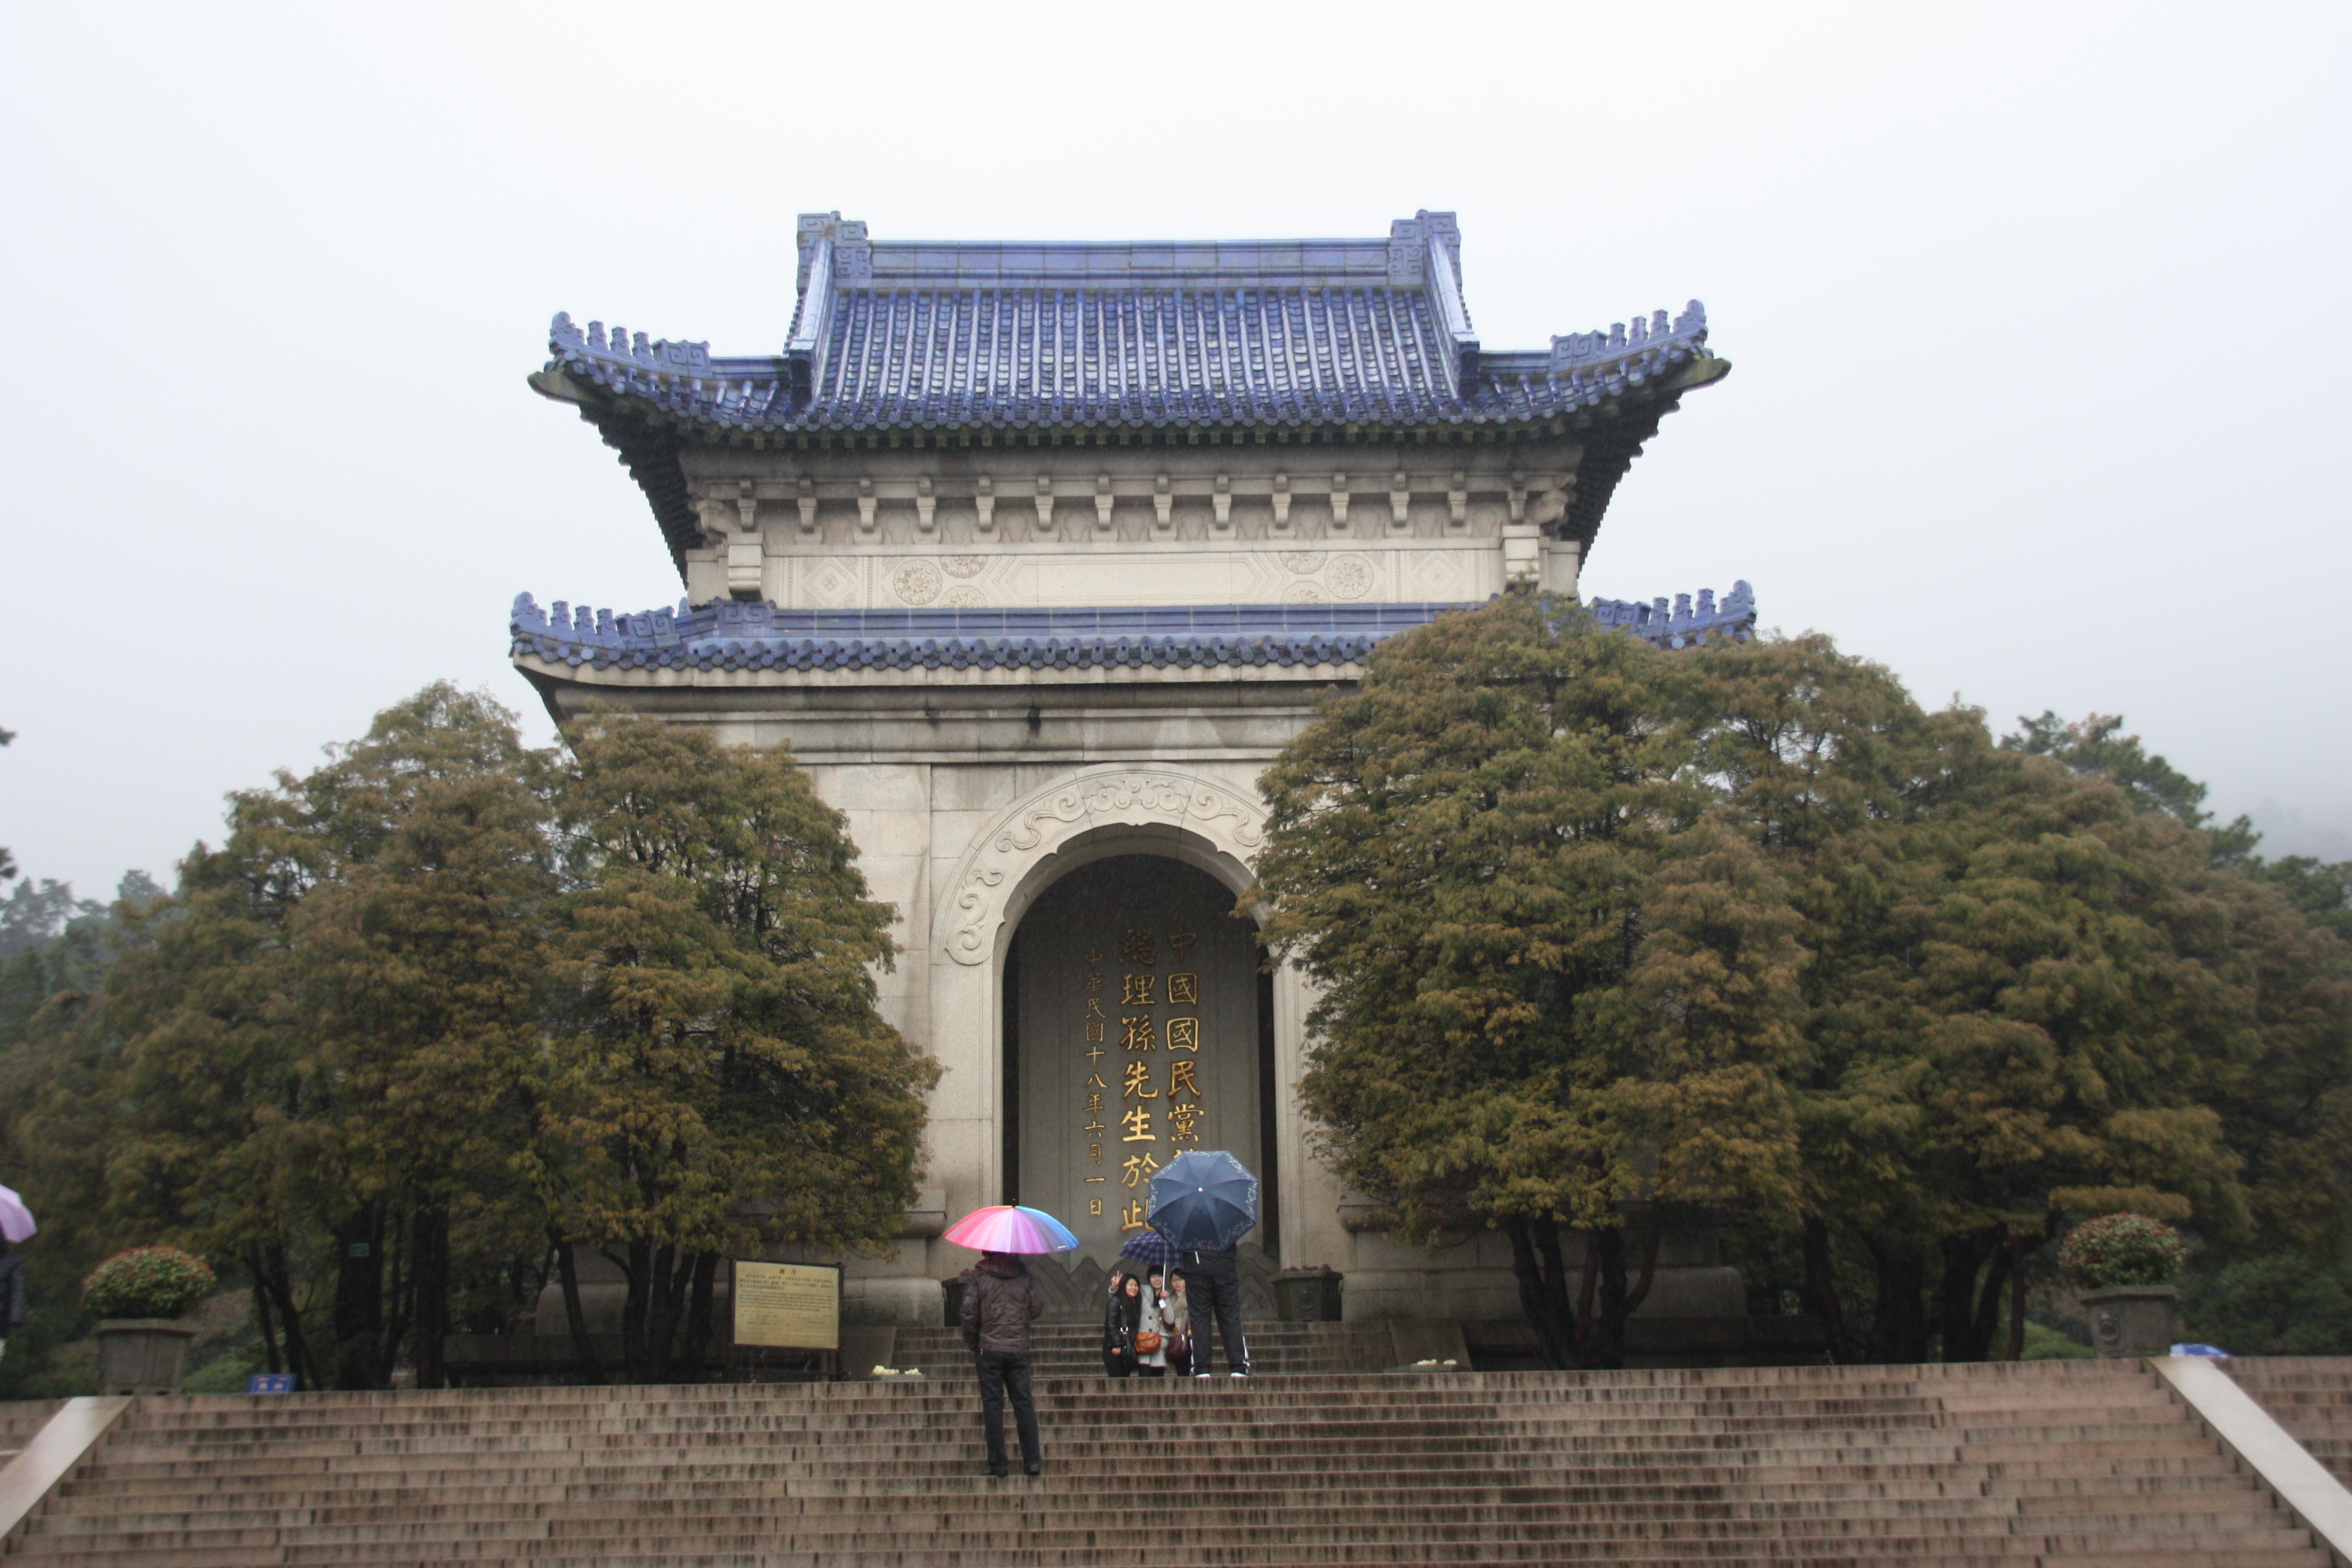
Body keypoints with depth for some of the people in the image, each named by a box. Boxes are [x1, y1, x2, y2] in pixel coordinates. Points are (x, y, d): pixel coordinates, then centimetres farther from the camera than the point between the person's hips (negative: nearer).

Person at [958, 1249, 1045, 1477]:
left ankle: (997, 1464, -1)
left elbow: (970, 1313, -7)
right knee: (1024, 1403, 6)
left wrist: (972, 1343, 6)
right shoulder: (1023, 1274, 5)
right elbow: (1037, 1306, 6)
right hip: (1019, 1349, 2)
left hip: (990, 1349, -2)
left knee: (992, 1405, 1)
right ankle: (1033, 1460, 3)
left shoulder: (977, 1277, -3)